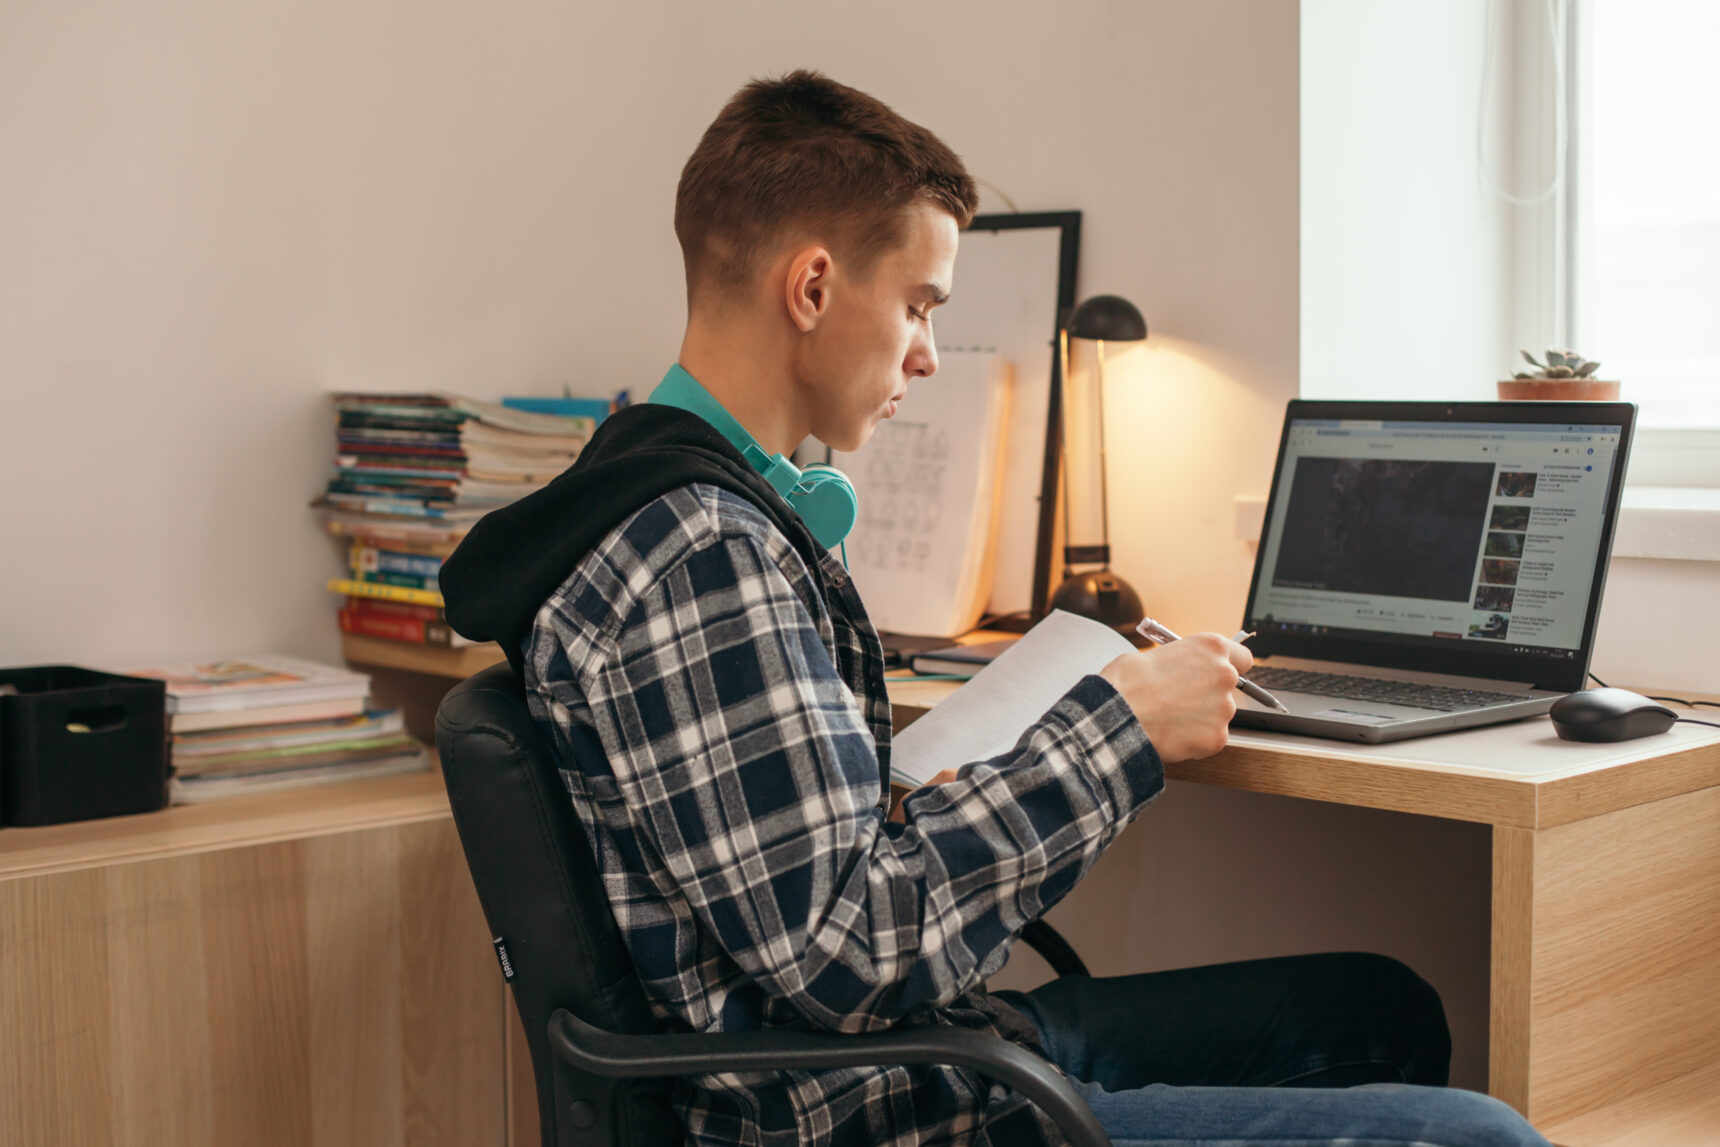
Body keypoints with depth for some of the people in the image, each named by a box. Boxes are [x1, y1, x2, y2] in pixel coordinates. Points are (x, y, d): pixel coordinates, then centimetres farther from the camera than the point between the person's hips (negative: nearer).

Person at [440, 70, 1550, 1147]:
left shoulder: (694, 501, 11)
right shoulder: (697, 553, -22)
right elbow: (842, 955, -25)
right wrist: (1116, 727, -17)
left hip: (904, 1050, 11)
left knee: (1383, 1006, 19)